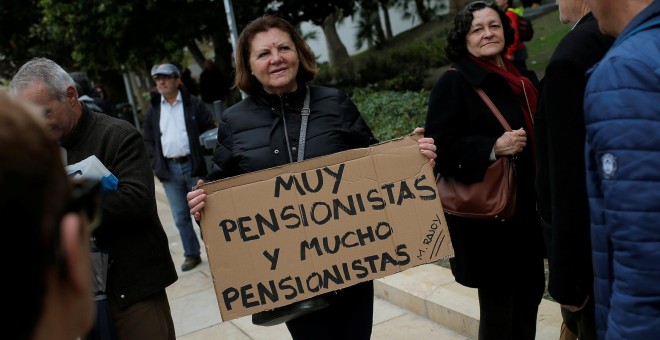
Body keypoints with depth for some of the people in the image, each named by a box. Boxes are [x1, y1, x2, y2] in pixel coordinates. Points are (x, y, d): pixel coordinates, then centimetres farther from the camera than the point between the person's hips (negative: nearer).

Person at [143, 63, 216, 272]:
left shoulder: (193, 104, 1)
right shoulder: (153, 110, 10)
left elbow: (210, 130, 1)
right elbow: (148, 140, 14)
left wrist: (205, 158, -7)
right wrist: (156, 165, 3)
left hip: (193, 165, -3)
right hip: (169, 169, 3)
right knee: (180, 217, 7)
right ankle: (191, 254, 18)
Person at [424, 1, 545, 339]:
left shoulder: (524, 80, 12)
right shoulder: (452, 83, -9)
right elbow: (440, 147, -17)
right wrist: (493, 147, -26)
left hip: (527, 211, 7)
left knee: (530, 295, 16)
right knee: (498, 306, 3)